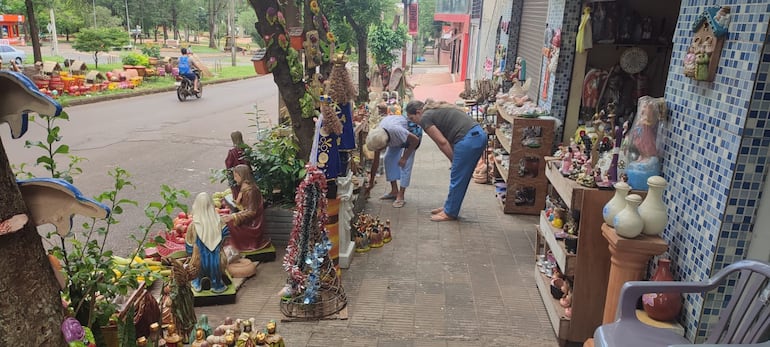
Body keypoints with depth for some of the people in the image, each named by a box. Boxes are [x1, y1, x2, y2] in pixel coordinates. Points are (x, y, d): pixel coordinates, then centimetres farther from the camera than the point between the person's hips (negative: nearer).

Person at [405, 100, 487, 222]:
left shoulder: (425, 118, -2)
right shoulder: (436, 110, 25)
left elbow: (442, 142, -6)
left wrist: (454, 160, 4)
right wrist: (456, 161, 13)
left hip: (468, 140, -9)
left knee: (457, 178, 4)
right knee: (461, 178, 18)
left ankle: (450, 213, 15)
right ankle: (449, 207, 31)